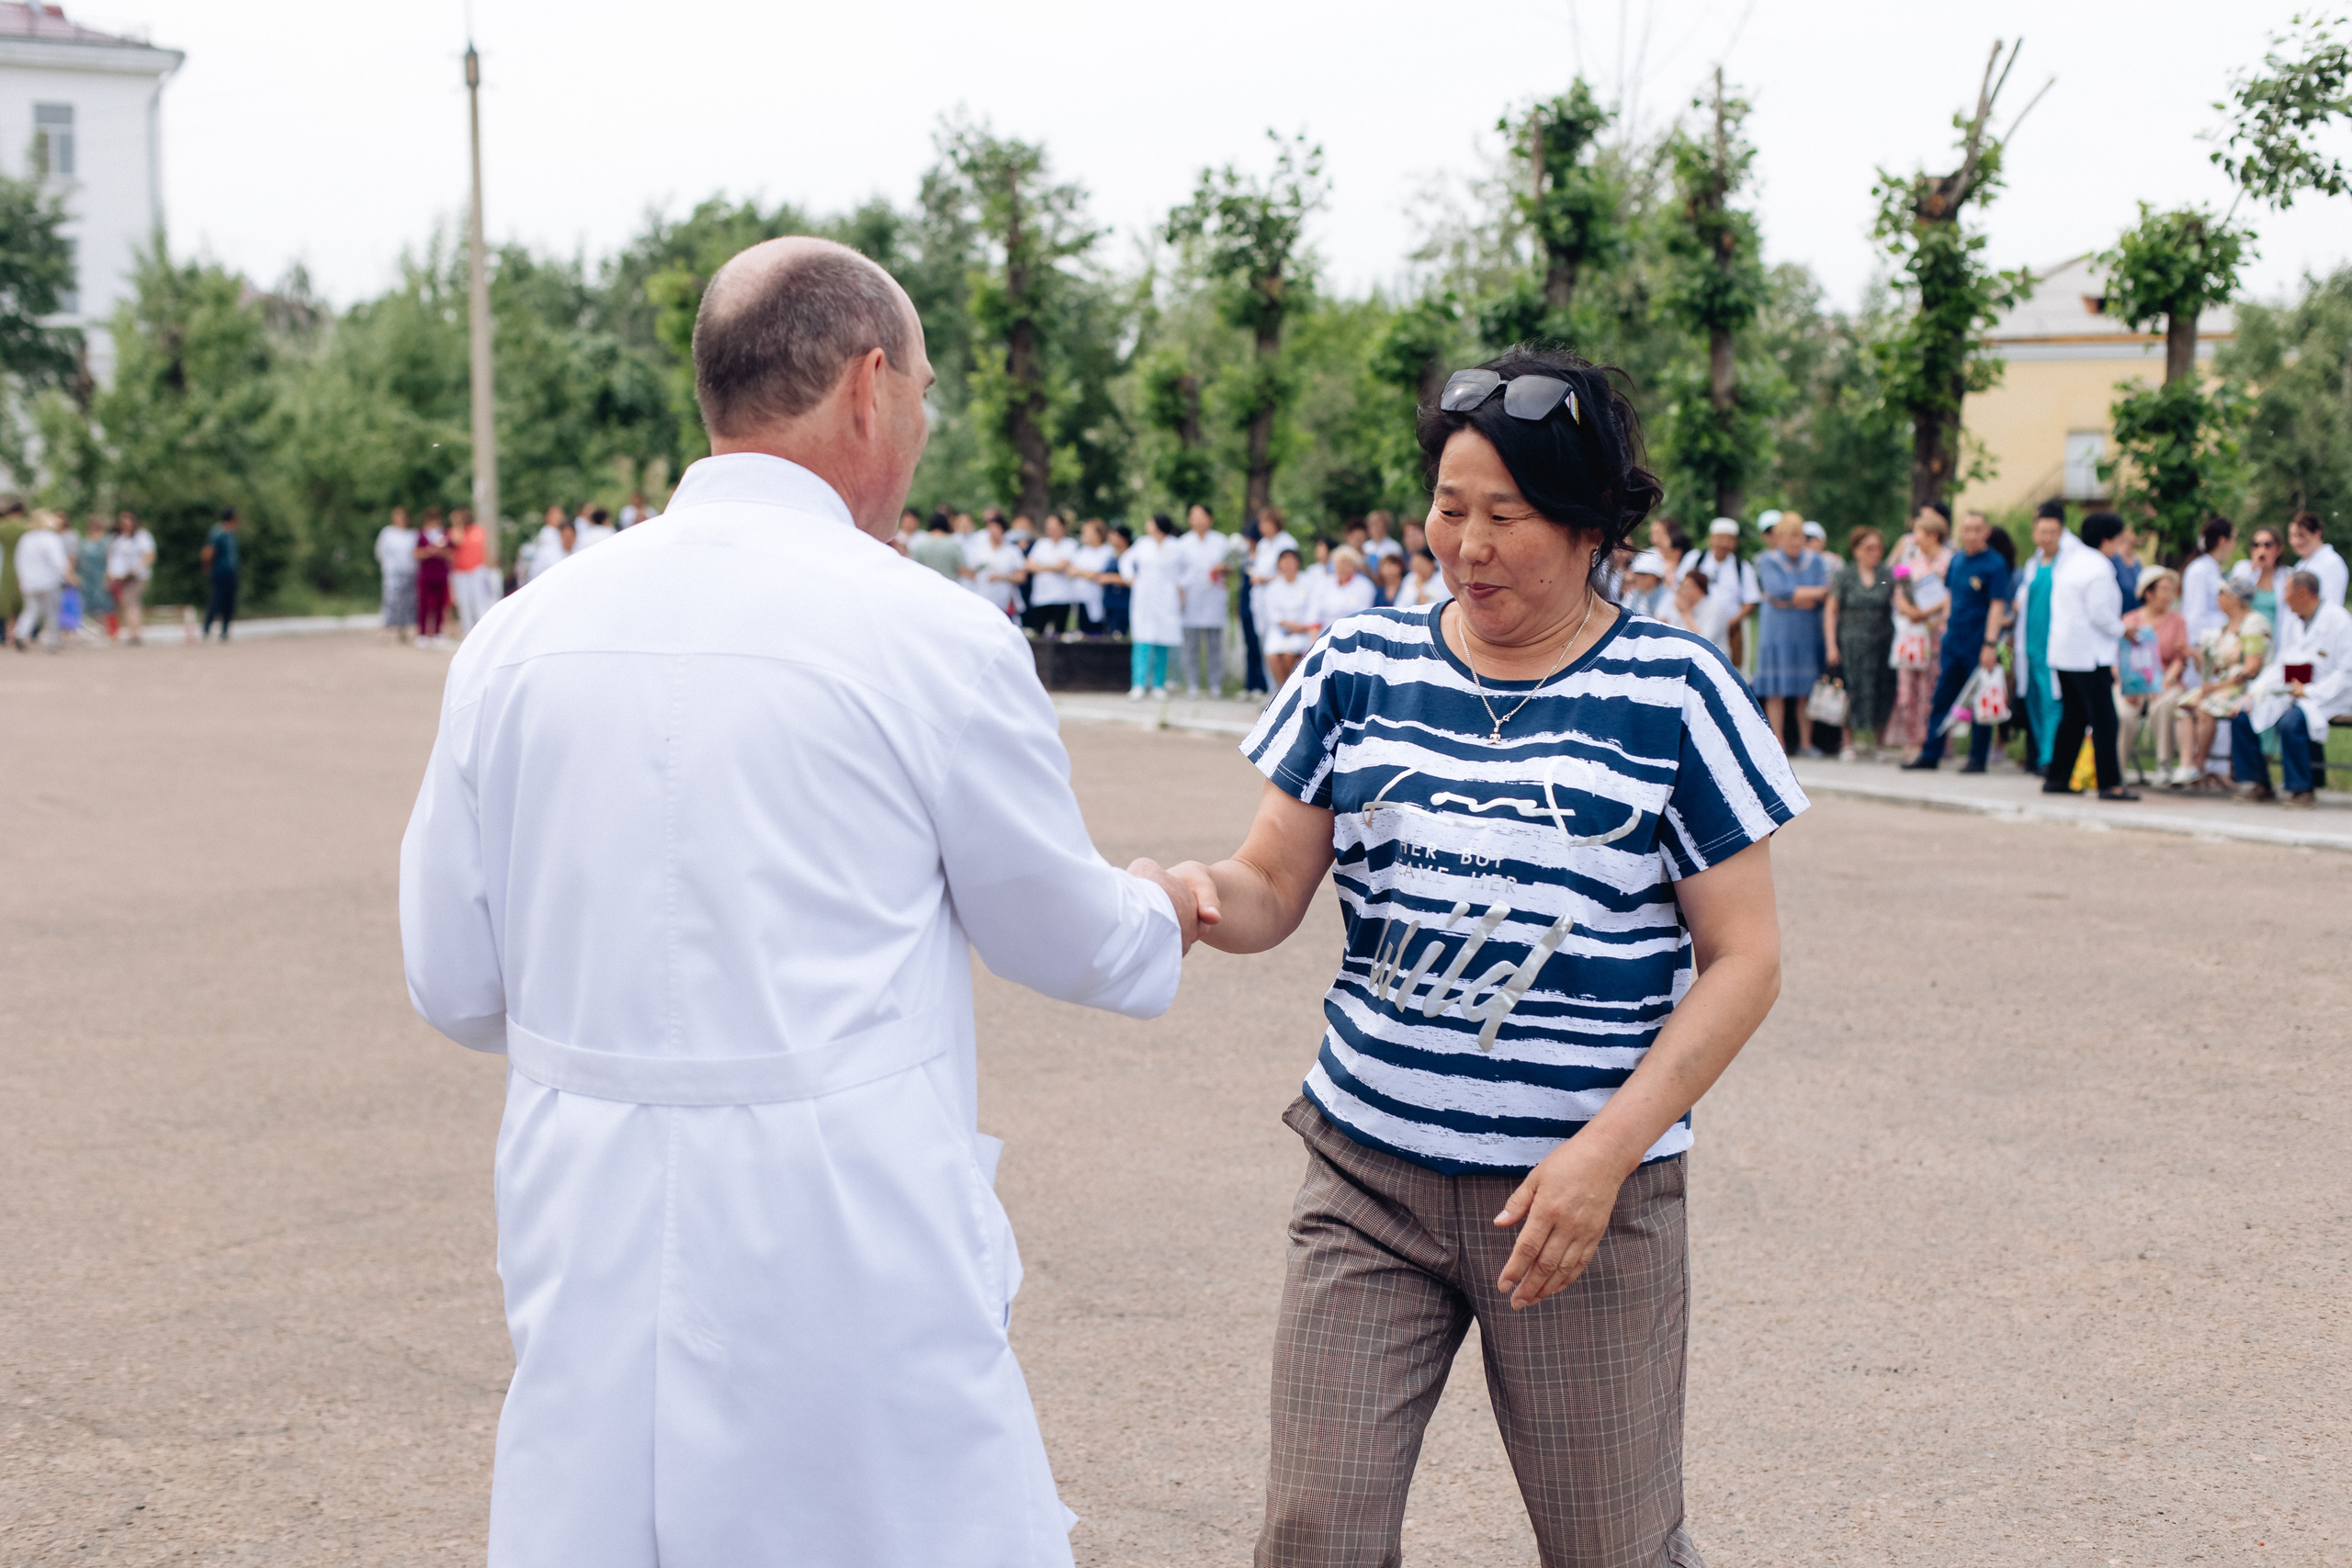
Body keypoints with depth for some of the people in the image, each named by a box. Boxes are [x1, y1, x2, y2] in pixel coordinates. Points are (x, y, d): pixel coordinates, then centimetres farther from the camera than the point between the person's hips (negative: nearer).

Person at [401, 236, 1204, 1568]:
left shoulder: (521, 634, 2)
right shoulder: (935, 637, -9)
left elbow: (454, 983, 8)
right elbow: (1068, 939, 5)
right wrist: (1163, 913, 28)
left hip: (588, 1251, 5)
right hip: (848, 1247, -4)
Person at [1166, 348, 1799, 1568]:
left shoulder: (1671, 694, -3)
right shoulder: (1360, 667, 5)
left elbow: (1742, 958, -3)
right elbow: (1273, 888, 7)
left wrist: (1609, 1149, -14)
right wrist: (1202, 897, -18)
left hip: (1587, 1193, -2)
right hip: (1368, 1179, 2)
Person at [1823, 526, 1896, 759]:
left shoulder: (1888, 575, 7)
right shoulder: (1844, 575, 4)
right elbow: (1830, 611, 3)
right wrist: (1831, 645, -4)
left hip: (1882, 642, 2)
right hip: (1851, 644, -1)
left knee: (1882, 693, 1)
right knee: (1851, 693, -4)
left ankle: (1878, 743, 13)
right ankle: (1847, 744, 5)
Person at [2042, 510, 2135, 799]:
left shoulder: (2069, 562, 13)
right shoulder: (2099, 569, -15)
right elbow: (2100, 615, -19)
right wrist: (2122, 629, -1)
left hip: (2062, 653, 9)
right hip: (2089, 656, -9)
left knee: (2072, 718, 16)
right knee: (2104, 720, -5)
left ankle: (2056, 778, 17)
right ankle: (2110, 783, -6)